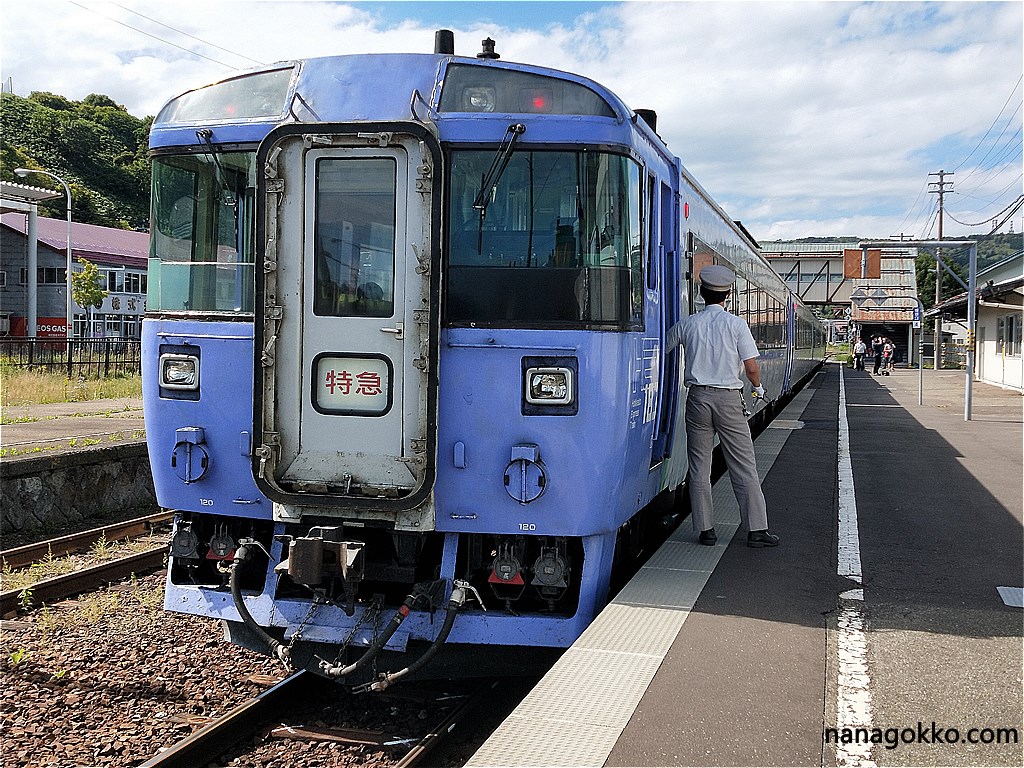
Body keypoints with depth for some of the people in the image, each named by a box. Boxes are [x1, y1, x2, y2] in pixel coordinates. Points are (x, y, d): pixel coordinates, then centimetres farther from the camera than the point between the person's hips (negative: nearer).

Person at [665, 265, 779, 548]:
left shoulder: (686, 324, 1)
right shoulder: (736, 324, -4)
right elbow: (751, 368, -6)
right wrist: (758, 387, 14)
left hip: (698, 397, 2)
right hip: (728, 399, -2)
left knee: (699, 467, 8)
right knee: (743, 467, 3)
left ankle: (706, 530, 9)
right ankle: (756, 530, 5)